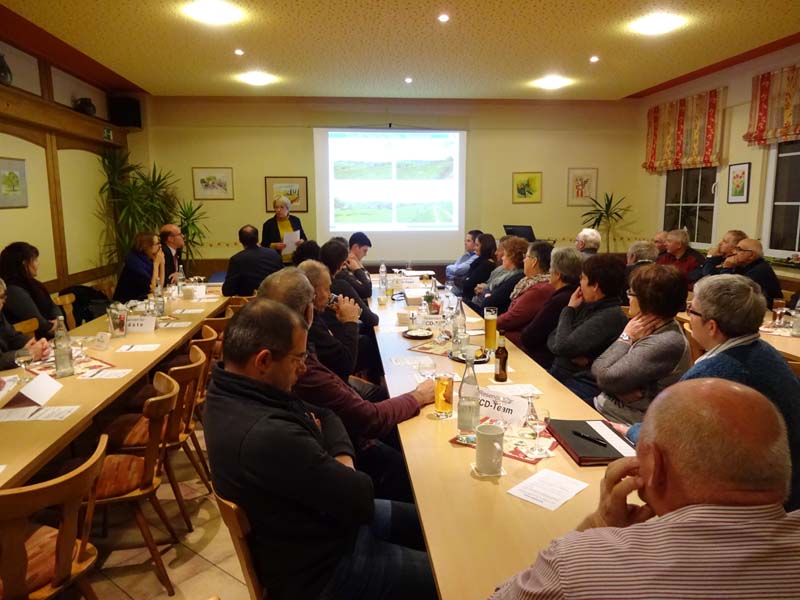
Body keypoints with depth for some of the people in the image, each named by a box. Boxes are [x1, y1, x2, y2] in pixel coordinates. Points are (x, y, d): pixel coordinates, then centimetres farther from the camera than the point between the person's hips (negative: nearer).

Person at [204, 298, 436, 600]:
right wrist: (346, 473, -6)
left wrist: (340, 462, -12)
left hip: (319, 519, 9)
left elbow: (324, 416, 6)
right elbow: (360, 498, -27)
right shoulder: (266, 435, -39)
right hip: (321, 566, -9)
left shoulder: (232, 390, -7)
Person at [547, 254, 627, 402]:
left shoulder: (611, 316, -15)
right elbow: (552, 340, 12)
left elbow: (561, 346, -19)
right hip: (558, 373, 8)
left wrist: (569, 309, -4)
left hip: (583, 384, -8)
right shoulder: (585, 306, 11)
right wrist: (572, 354, -11)